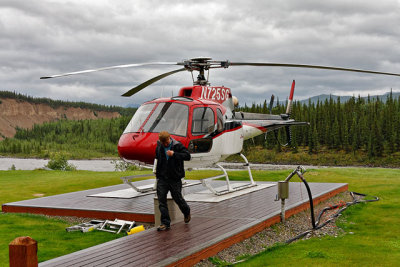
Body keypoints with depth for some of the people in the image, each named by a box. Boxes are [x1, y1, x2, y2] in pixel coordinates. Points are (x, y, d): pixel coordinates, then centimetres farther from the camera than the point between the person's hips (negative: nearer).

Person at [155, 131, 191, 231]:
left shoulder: (177, 146, -10)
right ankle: (165, 223, 5)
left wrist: (174, 154, -27)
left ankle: (187, 212, 37)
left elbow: (187, 156, -17)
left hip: (175, 178, -4)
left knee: (177, 198, 6)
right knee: (161, 200, -1)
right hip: (162, 178, 4)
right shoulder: (159, 147, 4)